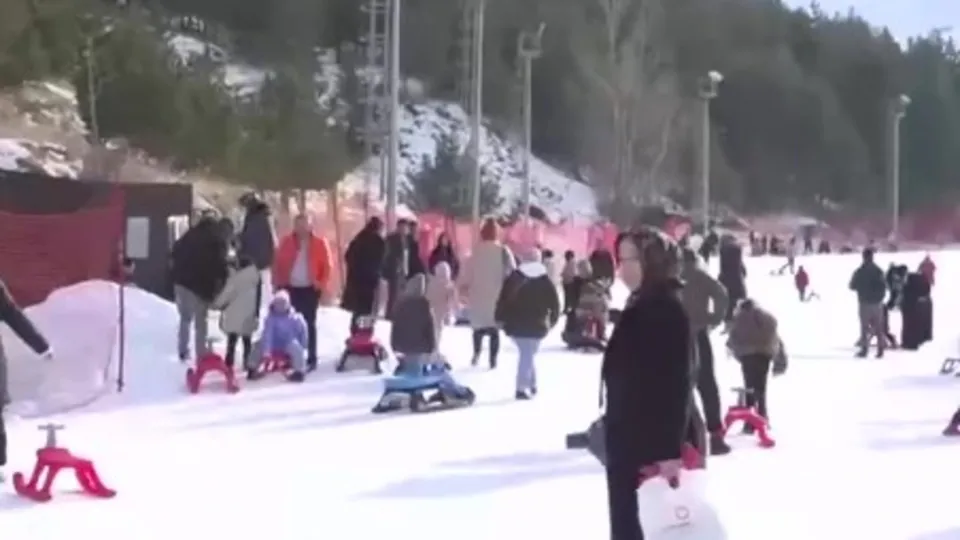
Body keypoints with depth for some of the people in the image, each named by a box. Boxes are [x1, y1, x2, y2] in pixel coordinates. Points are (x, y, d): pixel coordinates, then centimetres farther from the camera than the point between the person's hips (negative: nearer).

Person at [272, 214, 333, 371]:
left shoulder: (319, 243, -2)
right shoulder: (287, 242, 5)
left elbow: (328, 265, -2)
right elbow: (278, 263, 6)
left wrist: (322, 283, -11)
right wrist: (278, 283, -1)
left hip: (310, 288, -2)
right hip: (290, 287, 3)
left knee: (309, 323, 1)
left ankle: (311, 358, 5)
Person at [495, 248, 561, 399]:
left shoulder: (513, 278, 0)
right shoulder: (545, 280, 2)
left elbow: (503, 299, -3)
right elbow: (554, 303, 3)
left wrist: (500, 318, 3)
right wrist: (552, 320, 15)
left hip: (515, 324, 1)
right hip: (536, 325, -1)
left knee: (527, 354, 16)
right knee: (529, 354, 4)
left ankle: (530, 384, 19)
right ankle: (523, 387, -7)